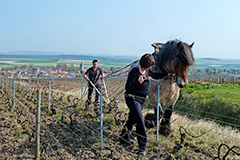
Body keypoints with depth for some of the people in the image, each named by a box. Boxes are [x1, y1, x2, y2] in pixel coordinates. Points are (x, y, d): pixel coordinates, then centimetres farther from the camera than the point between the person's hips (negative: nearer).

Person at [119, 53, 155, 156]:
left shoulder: (145, 72, 9)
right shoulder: (135, 72, -17)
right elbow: (128, 87, -21)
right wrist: (138, 83, -34)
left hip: (141, 99, 8)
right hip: (132, 98, -8)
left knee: (132, 120, 18)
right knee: (140, 121, -13)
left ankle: (124, 138, 36)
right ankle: (142, 147, -9)